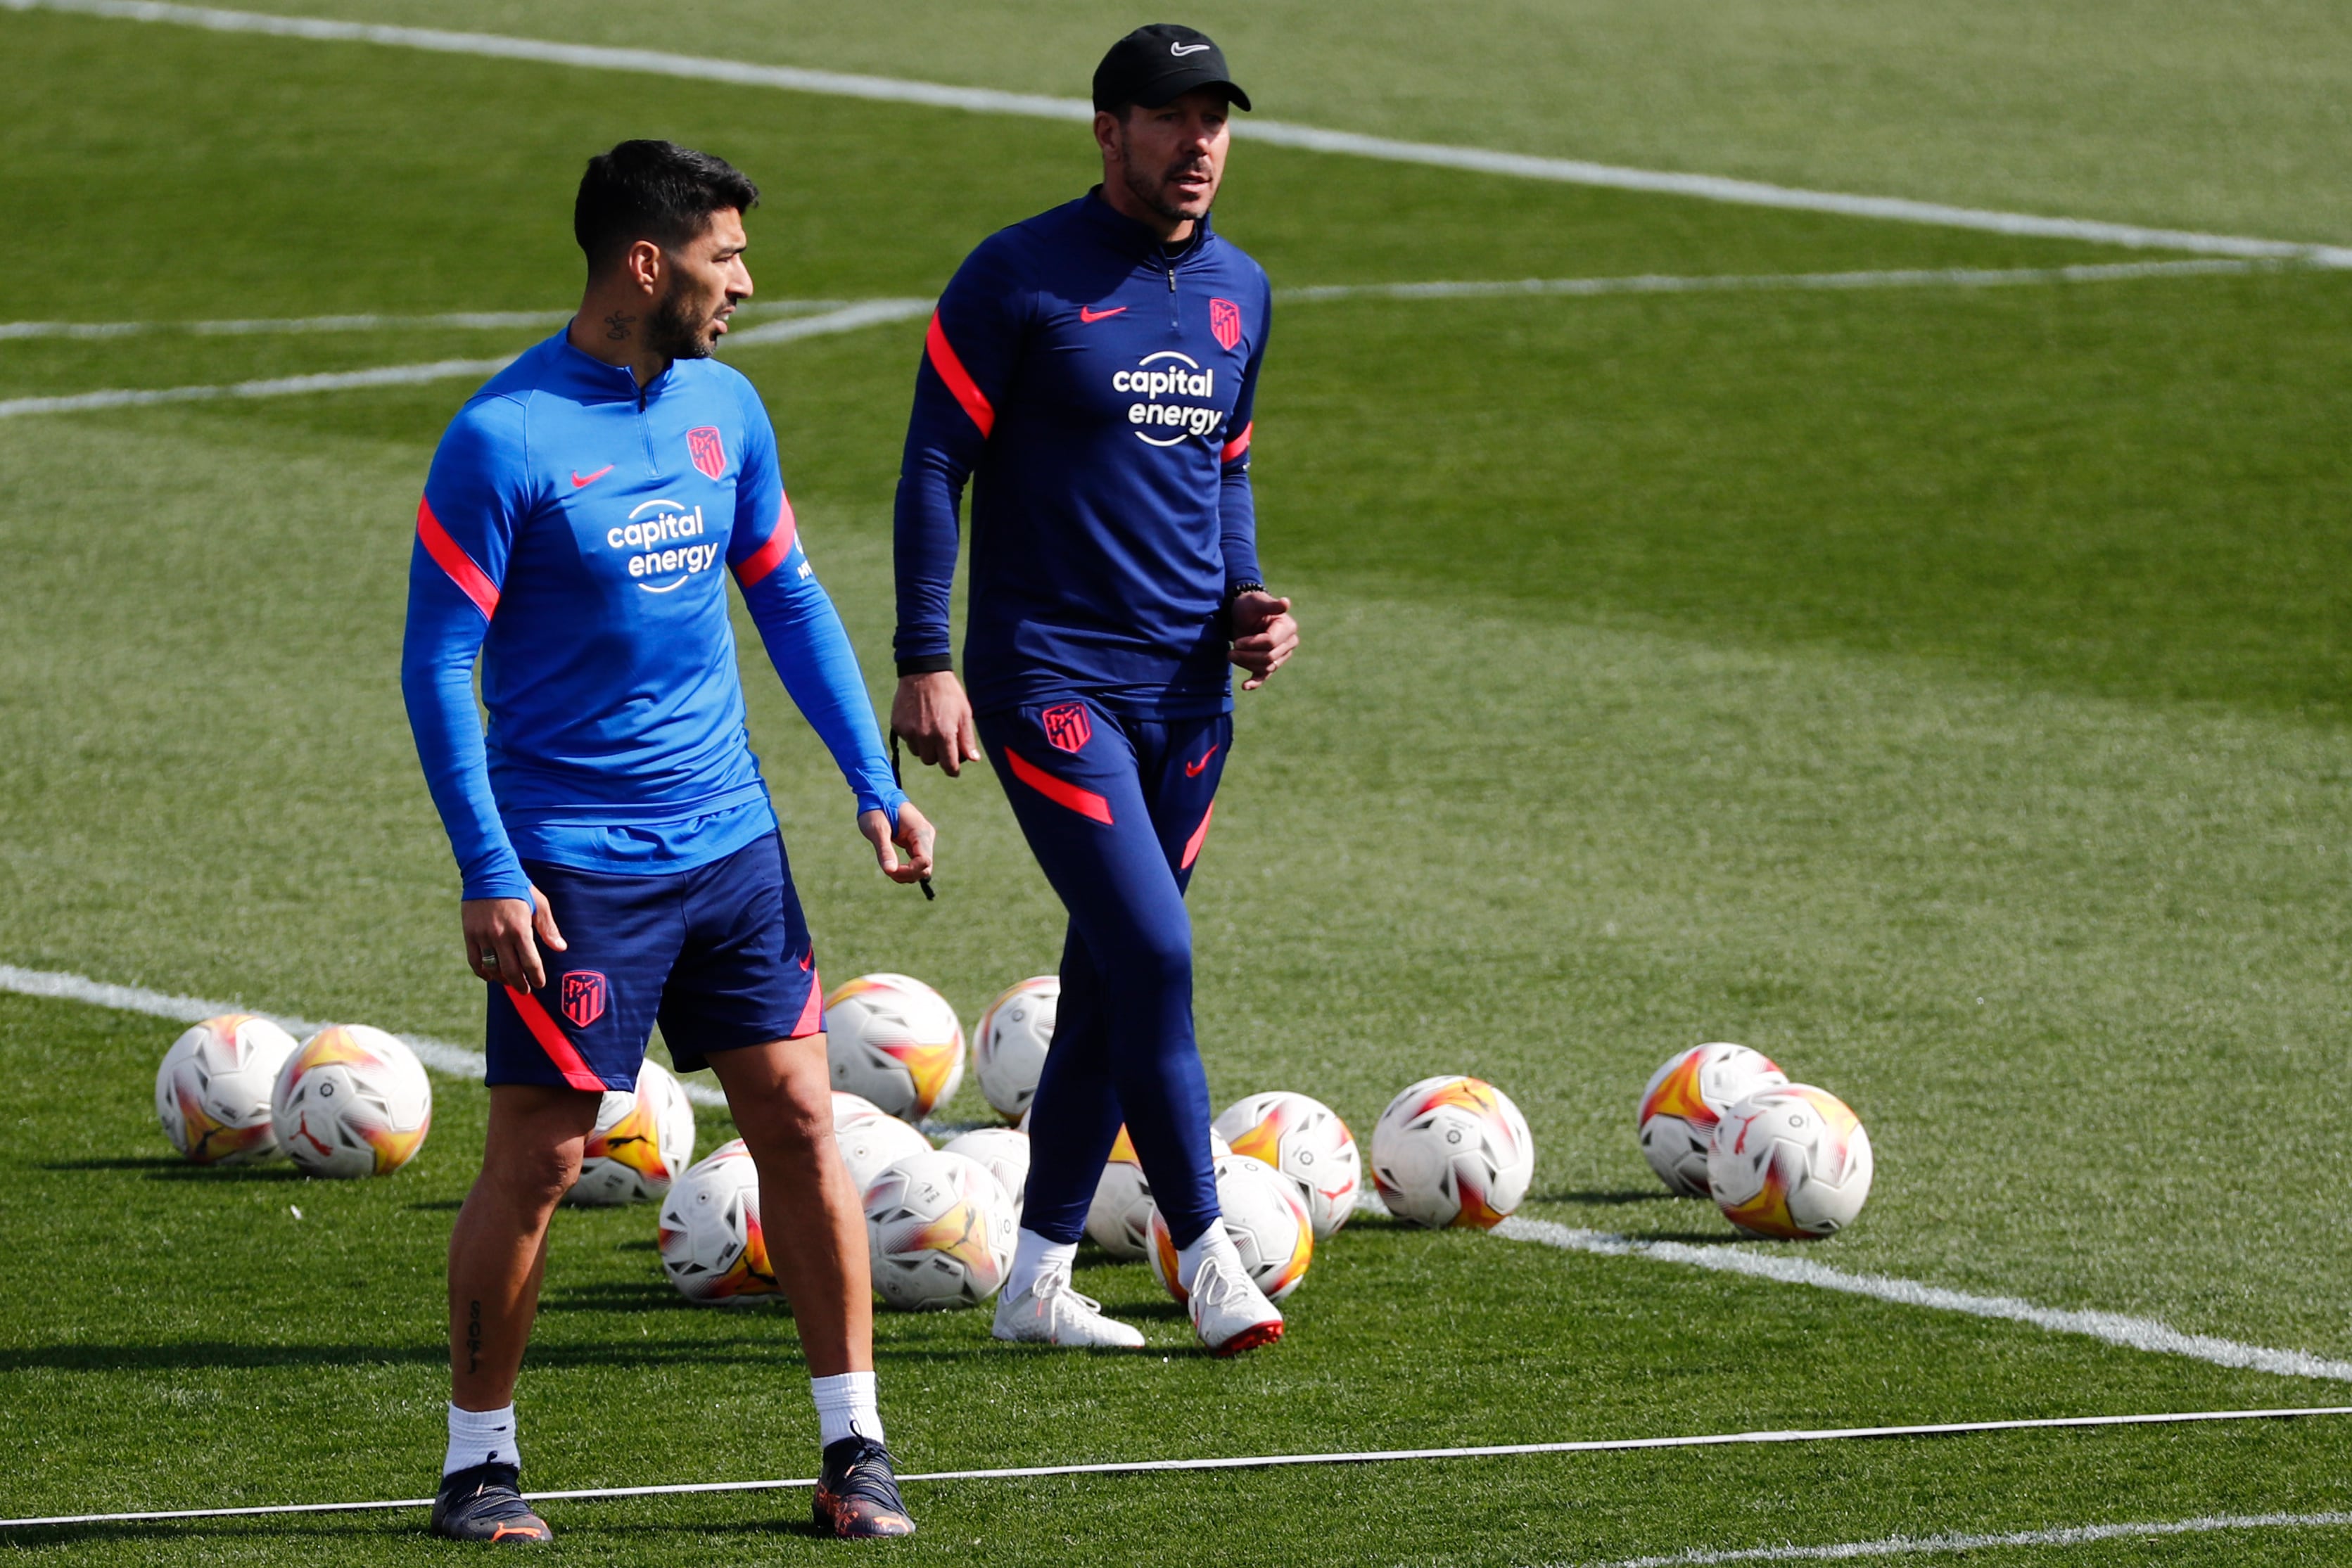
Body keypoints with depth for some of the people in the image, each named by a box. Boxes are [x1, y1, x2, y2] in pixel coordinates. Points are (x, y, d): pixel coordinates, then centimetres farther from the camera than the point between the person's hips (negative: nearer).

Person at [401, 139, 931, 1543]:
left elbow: (791, 599, 18)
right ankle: (480, 1460, 10)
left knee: (799, 1114, 2)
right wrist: (489, 874, -16)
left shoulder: (724, 408, 7)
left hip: (730, 841, 6)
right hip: (575, 867, -6)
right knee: (538, 1157, -4)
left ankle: (856, 1444, 9)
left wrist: (875, 784, 11)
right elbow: (439, 666, -11)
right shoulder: (504, 439, -12)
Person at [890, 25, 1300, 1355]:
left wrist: (1246, 599, 6)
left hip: (1189, 686, 6)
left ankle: (1038, 1280, 17)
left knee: (1112, 976, 8)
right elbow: (936, 464, -6)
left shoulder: (1239, 293, 12)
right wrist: (926, 658, -12)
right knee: (1153, 954, -16)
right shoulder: (1018, 280, -7)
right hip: (1052, 679, -6)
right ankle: (1209, 1259, -11)